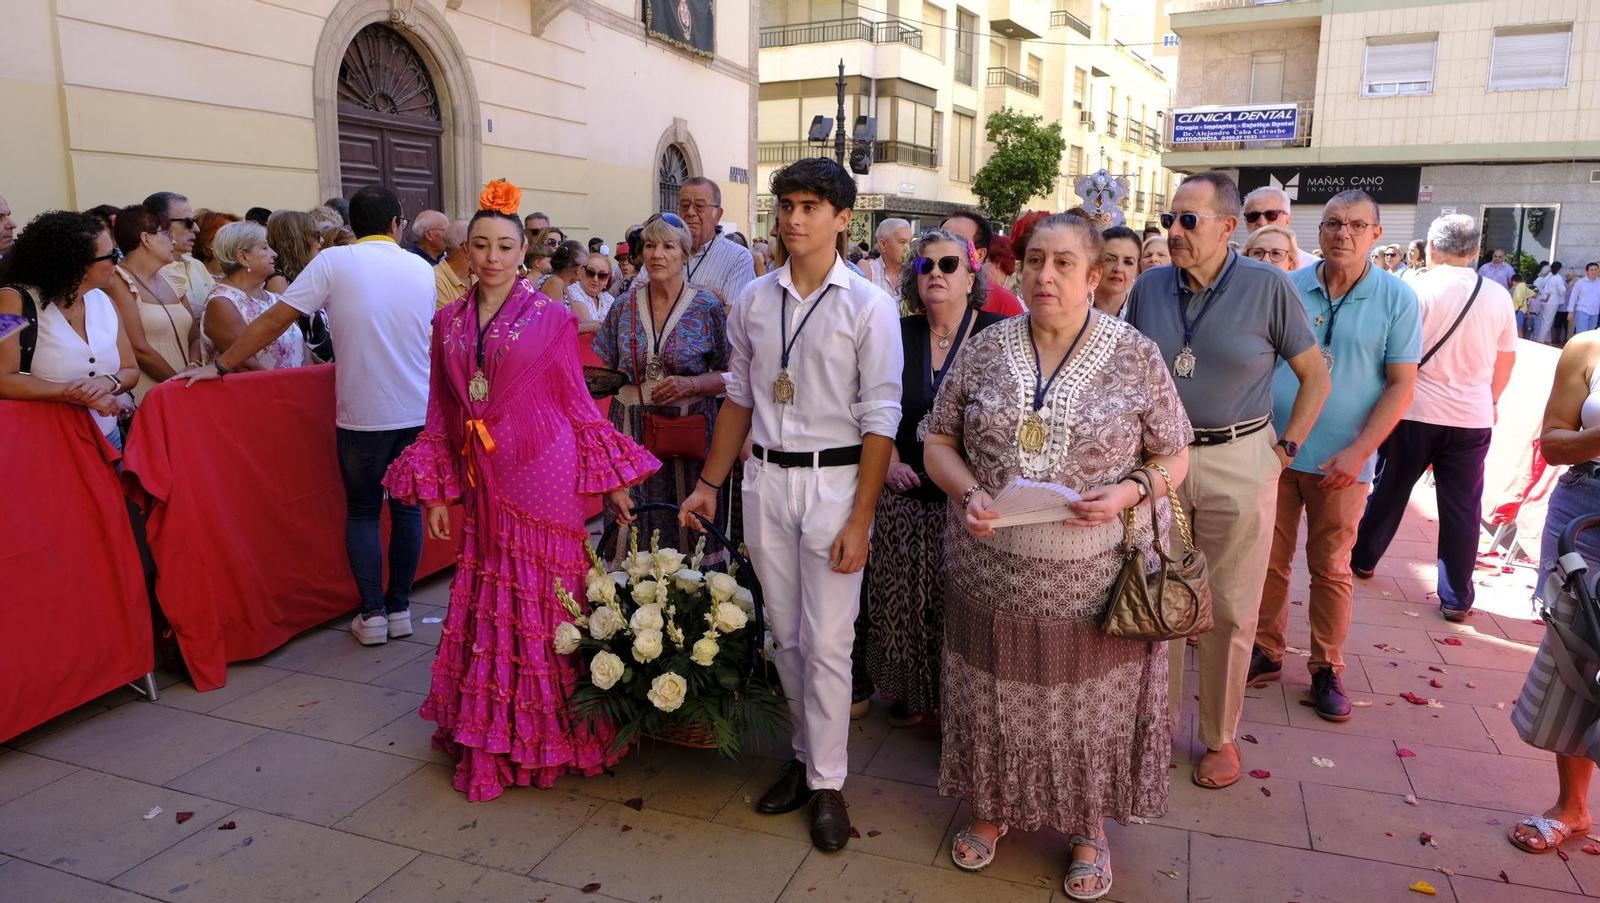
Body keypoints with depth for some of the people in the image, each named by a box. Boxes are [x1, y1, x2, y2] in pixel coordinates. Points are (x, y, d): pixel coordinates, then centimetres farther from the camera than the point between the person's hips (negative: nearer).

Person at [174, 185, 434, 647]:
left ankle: (372, 614, 11)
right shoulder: (422, 269, 5)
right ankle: (399, 608, 17)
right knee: (407, 507, 13)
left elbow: (276, 319, -8)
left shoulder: (333, 262, -6)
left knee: (362, 511, 11)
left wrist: (220, 366, -1)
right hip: (419, 411, 3)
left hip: (362, 414, -2)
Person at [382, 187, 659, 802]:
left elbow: (578, 404, 0)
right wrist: (435, 491, 8)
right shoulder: (449, 321, 9)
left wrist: (612, 483, -2)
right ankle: (491, 739, 25)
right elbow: (442, 413, 11)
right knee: (488, 605, 9)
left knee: (542, 601, 3)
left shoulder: (552, 317, -2)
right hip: (483, 480, 4)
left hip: (544, 475, -4)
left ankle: (545, 734, 20)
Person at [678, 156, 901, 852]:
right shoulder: (754, 299, 7)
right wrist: (709, 484, 13)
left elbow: (880, 420, -8)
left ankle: (827, 782, 17)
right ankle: (807, 753, 31)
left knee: (827, 643, 0)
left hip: (833, 481, -4)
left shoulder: (868, 306, -6)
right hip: (765, 478, 4)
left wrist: (859, 520, -13)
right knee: (785, 635, 13)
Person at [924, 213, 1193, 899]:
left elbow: (1173, 456, 2)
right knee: (993, 697, 15)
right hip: (994, 572, 2)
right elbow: (939, 440, 5)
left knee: (1092, 707, 12)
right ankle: (992, 809, 40)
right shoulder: (984, 350, 0)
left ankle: (1089, 830, 37)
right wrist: (967, 493, -14)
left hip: (1095, 579, -1)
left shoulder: (1136, 356, -4)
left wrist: (1127, 492, -18)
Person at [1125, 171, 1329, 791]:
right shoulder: (1149, 288, 2)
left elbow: (1316, 375, 2)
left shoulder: (1268, 287, -6)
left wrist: (1284, 449, -3)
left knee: (1230, 611, 7)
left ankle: (1221, 736, 25)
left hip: (1237, 466, -2)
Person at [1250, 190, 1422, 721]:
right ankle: (1266, 653, 24)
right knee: (1269, 560, 9)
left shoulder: (1396, 298, -2)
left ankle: (1327, 668, 23)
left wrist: (1358, 452, -13)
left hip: (1342, 459, -1)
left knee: (1331, 569, 8)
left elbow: (1402, 384, -3)